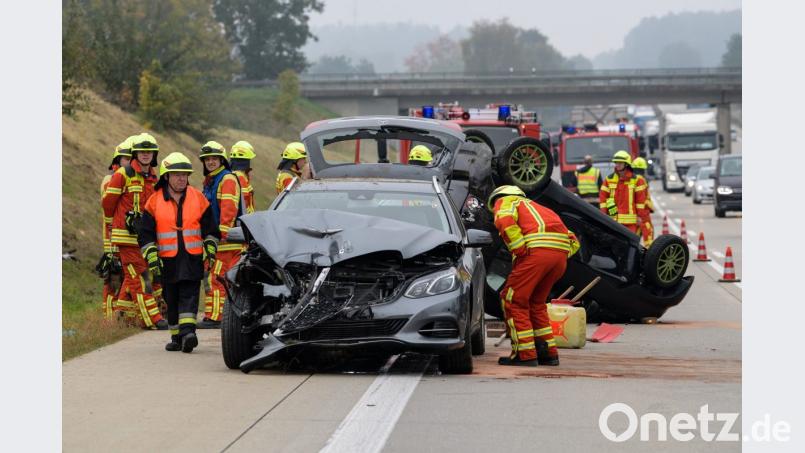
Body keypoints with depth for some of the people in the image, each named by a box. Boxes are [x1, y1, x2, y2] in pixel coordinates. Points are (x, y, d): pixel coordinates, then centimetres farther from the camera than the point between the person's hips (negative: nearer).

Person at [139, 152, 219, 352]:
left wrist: (210, 250, 4)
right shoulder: (155, 201, 3)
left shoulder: (198, 198, 6)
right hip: (168, 259, 1)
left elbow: (210, 228, 12)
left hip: (193, 258, -1)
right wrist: (152, 257, -4)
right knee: (172, 299, 7)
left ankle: (187, 331, -25)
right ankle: (176, 337, 17)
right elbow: (146, 233, 4)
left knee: (189, 296, -13)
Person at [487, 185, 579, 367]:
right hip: (561, 252, 7)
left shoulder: (504, 201, 21)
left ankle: (525, 354, 0)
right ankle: (548, 352, 20)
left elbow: (505, 220, -8)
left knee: (512, 300, 3)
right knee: (536, 302, 22)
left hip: (536, 249, -7)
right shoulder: (534, 207, 39)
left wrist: (519, 251, -8)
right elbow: (573, 242, 32)